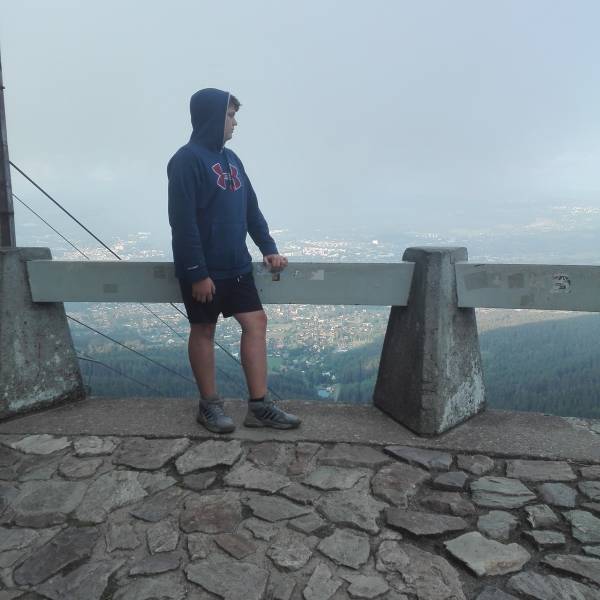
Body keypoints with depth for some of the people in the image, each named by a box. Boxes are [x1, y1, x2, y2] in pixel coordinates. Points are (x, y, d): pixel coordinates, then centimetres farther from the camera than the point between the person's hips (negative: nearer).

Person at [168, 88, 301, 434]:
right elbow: (183, 221, -18)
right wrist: (197, 272, -19)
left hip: (237, 266, 8)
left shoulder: (231, 158, 14)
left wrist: (269, 248, 9)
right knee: (204, 331, 5)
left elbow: (251, 209, 16)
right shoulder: (187, 160, -11)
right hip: (204, 270, -8)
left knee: (256, 322, 3)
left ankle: (259, 406, 10)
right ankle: (210, 405, 20)